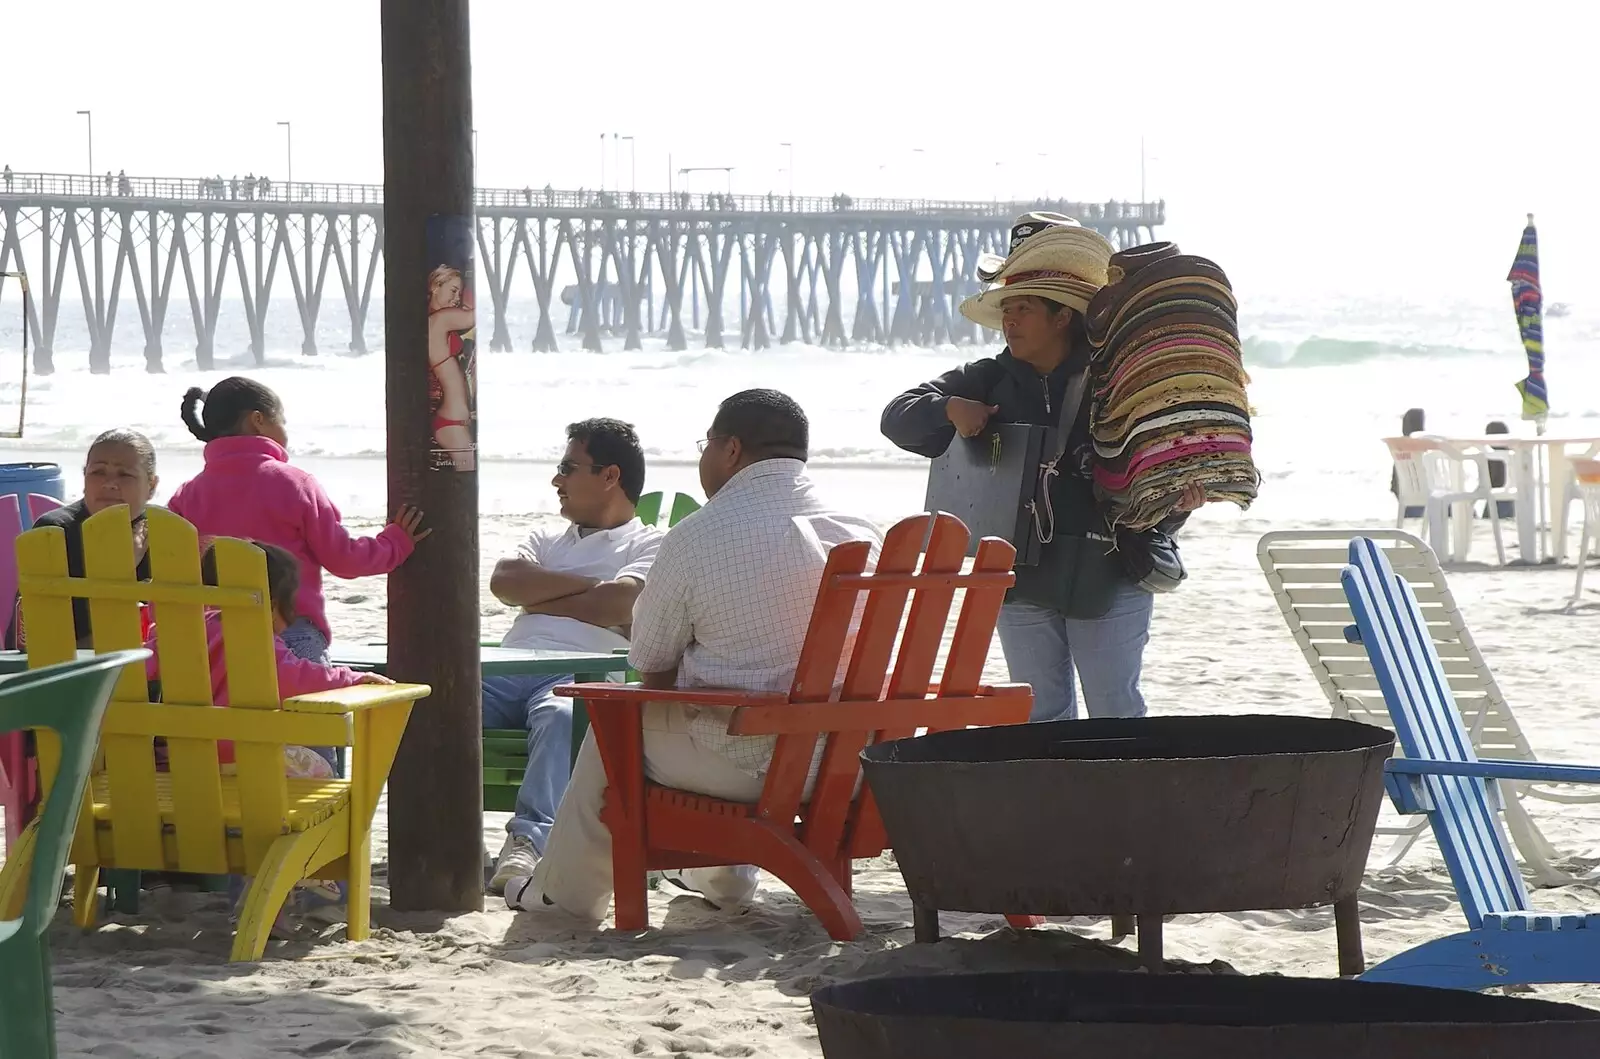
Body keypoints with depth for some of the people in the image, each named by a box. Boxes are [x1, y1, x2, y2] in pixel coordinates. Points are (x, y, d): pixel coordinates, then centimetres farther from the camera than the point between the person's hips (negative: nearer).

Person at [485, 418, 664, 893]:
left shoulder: (650, 545, 16)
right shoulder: (548, 538, 34)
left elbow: (617, 605, -4)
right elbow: (503, 582, 13)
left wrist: (539, 600, 9)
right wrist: (586, 584, 5)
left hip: (580, 676, -5)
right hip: (506, 671, 5)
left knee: (559, 714, -41)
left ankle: (530, 840, -53)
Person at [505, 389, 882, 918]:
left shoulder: (696, 537, -13)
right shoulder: (863, 535, 1)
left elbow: (651, 666, -3)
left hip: (741, 764, -5)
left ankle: (567, 887, 38)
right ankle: (721, 876, 51)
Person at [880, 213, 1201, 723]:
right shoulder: (990, 381, 5)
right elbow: (898, 416, 5)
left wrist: (1177, 497, -20)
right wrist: (949, 409, -14)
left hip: (1108, 579, -3)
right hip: (1021, 581, 4)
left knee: (1115, 714, 0)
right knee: (1042, 716, 9)